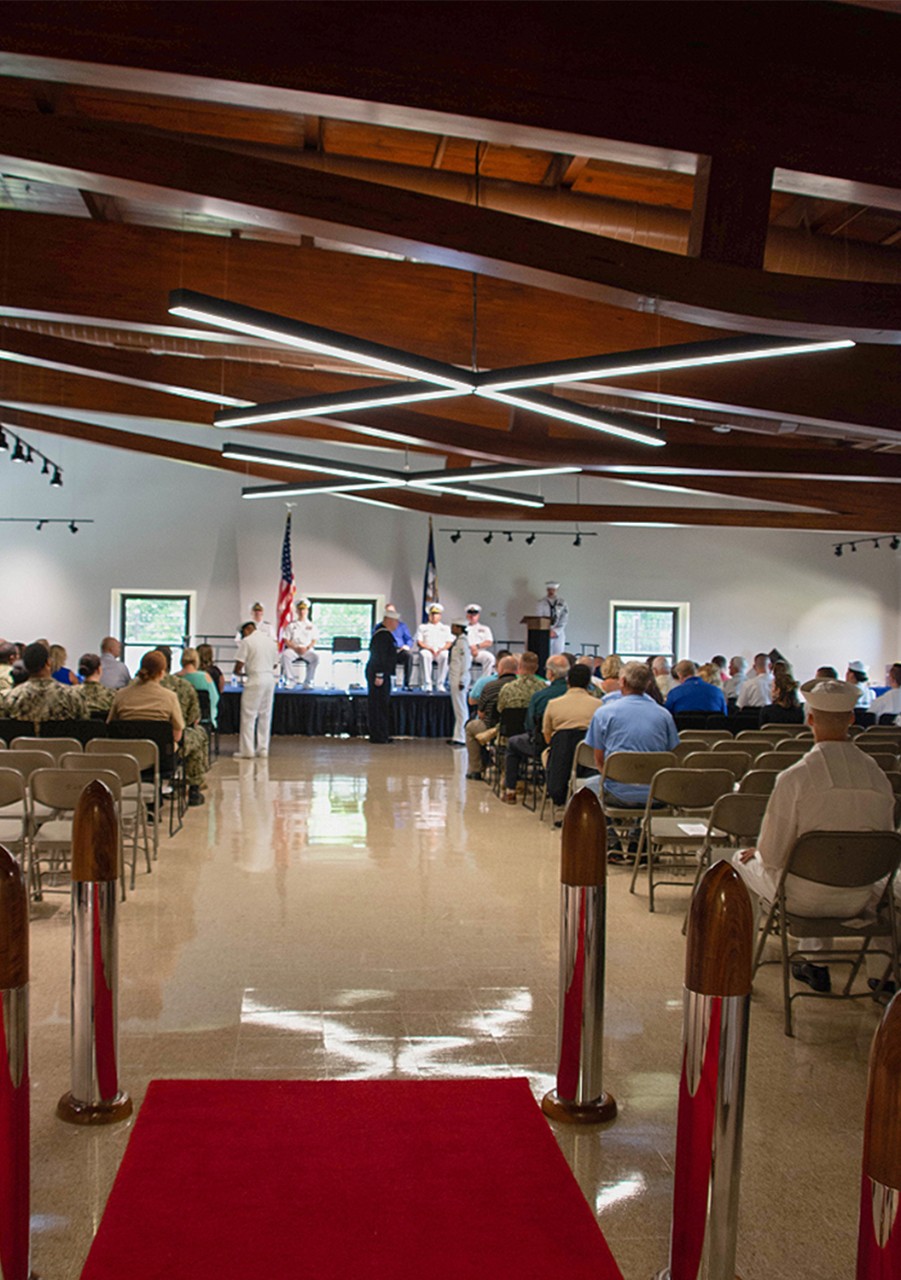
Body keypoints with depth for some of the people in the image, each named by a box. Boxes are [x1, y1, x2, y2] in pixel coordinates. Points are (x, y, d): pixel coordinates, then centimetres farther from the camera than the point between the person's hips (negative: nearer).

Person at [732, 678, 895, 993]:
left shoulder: (794, 778, -23)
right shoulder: (879, 776, -10)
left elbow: (772, 856, -16)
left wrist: (755, 853, 8)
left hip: (803, 899, -4)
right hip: (859, 900, 4)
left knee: (742, 860, 22)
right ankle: (815, 962, 38)